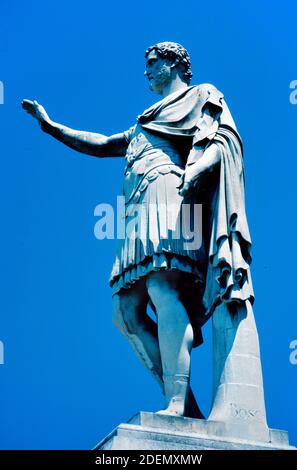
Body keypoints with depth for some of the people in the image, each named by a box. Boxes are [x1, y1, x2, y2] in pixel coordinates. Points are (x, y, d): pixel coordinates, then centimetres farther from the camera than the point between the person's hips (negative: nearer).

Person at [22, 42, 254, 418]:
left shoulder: (202, 95, 16)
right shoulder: (145, 124, 38)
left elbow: (221, 140, -2)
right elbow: (102, 145, 42)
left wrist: (197, 167, -23)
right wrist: (50, 126, 43)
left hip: (168, 193, -8)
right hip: (141, 210, 8)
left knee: (161, 286, -28)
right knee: (125, 311, -5)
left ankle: (176, 406, -35)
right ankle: (185, 406, -9)